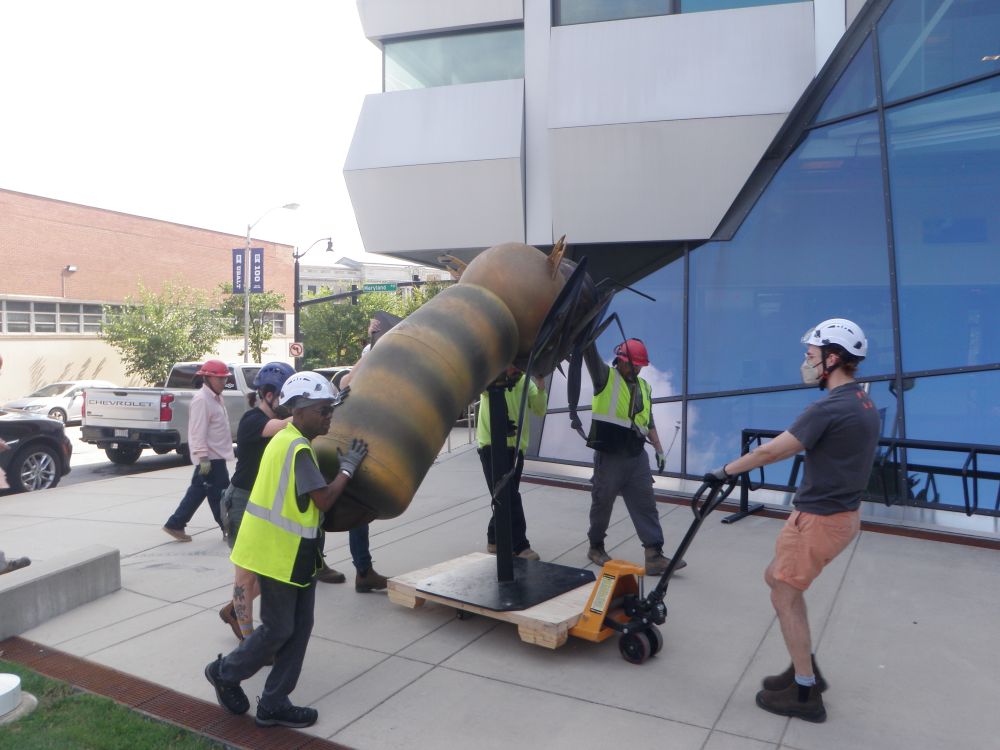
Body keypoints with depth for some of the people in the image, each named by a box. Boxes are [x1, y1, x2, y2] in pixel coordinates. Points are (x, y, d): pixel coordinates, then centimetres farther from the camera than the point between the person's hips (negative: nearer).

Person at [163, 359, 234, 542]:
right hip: (210, 458, -10)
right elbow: (198, 432, -22)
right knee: (220, 495, -1)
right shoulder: (202, 400, -17)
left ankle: (175, 525, 21)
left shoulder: (216, 398, 14)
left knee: (197, 491, 14)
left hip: (217, 456, 10)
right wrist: (203, 457, -25)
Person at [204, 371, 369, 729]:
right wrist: (347, 467, -10)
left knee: (299, 626, 12)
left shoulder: (288, 440, 12)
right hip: (279, 553, -10)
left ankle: (274, 704, 21)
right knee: (278, 629, 5)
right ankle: (225, 672, 28)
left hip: (293, 552, 10)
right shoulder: (298, 448, -21)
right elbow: (324, 499, -21)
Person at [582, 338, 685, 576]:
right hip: (609, 456, -5)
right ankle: (596, 547, 26)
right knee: (602, 503, 7)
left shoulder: (644, 387, 16)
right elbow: (589, 350, -15)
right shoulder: (605, 377, -1)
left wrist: (659, 449, 15)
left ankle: (654, 556, 0)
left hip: (637, 457, 5)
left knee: (646, 504, 0)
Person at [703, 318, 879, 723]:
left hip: (819, 518, -9)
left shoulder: (830, 408, -22)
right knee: (777, 578, 20)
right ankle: (806, 667, 29)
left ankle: (805, 694, 13)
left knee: (785, 597, 3)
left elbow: (771, 451, -19)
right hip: (840, 511, 9)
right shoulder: (863, 405, 8)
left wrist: (725, 471, -6)